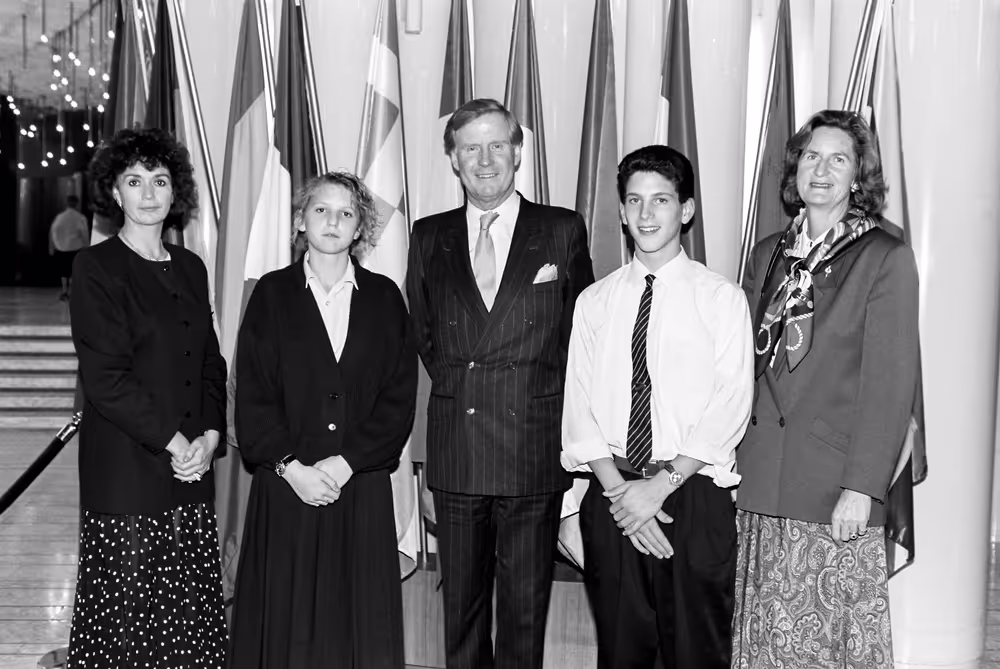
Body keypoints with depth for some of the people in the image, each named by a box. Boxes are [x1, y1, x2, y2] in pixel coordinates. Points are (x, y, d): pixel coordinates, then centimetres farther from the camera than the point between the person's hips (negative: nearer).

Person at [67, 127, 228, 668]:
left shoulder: (191, 268, 14)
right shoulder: (96, 268, -3)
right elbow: (104, 378, -11)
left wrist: (210, 436, -2)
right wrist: (172, 441, -12)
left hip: (192, 473, 5)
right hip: (127, 473, -5)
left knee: (194, 618, 5)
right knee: (128, 620, 1)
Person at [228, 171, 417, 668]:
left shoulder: (384, 297, 7)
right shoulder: (272, 294, 4)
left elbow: (400, 397, 1)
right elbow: (252, 395, -1)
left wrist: (346, 462, -10)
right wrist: (290, 466, -12)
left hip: (361, 488, 1)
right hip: (287, 486, -1)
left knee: (361, 625, 5)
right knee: (286, 625, 3)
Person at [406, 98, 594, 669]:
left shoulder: (563, 231, 1)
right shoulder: (430, 237, 7)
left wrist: (545, 397, 4)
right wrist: (458, 384, 6)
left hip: (534, 450, -2)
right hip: (455, 451, 2)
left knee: (526, 609, 8)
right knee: (461, 603, 12)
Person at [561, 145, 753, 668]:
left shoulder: (721, 297, 0)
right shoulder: (595, 301, 9)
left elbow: (731, 408, -7)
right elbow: (580, 407, 4)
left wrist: (662, 484, -15)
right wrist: (617, 489, -10)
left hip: (694, 497, -2)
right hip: (611, 498, 3)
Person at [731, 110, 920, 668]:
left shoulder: (886, 257, -3)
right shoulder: (769, 254, 12)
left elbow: (891, 382, -8)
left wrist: (861, 488, -14)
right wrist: (734, 464, 6)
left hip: (837, 496, -4)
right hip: (761, 490, 4)